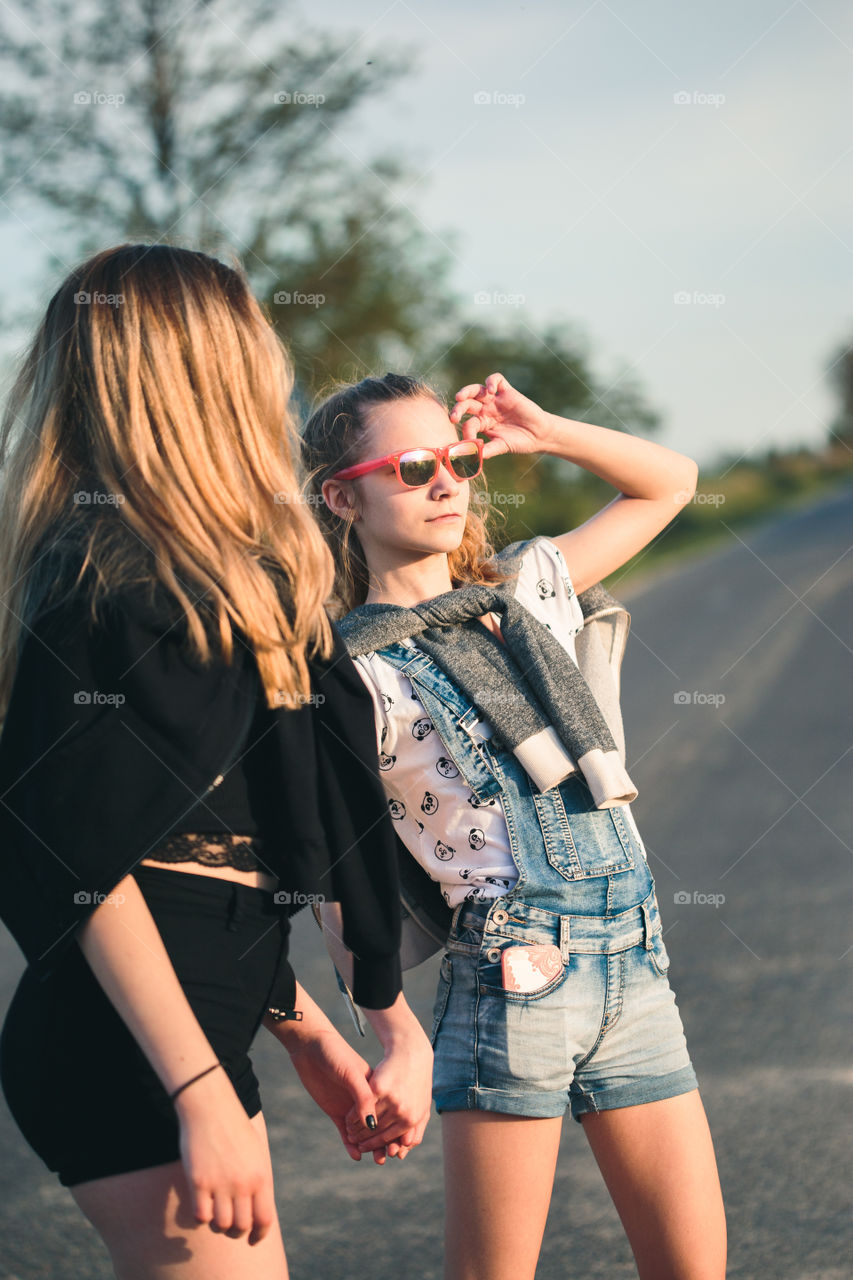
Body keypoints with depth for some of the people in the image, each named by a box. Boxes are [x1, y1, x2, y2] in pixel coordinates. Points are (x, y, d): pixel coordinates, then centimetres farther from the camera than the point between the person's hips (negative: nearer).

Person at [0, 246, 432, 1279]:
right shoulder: (123, 582, -13)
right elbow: (84, 863, -19)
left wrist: (304, 1035, 21)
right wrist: (203, 1093, -23)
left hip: (203, 1027, 10)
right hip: (131, 1048, -10)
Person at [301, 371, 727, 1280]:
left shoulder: (532, 585, 13)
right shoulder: (351, 676, -3)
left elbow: (669, 482, 25)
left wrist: (543, 432, 12)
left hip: (635, 972, 5)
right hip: (510, 988, -5)